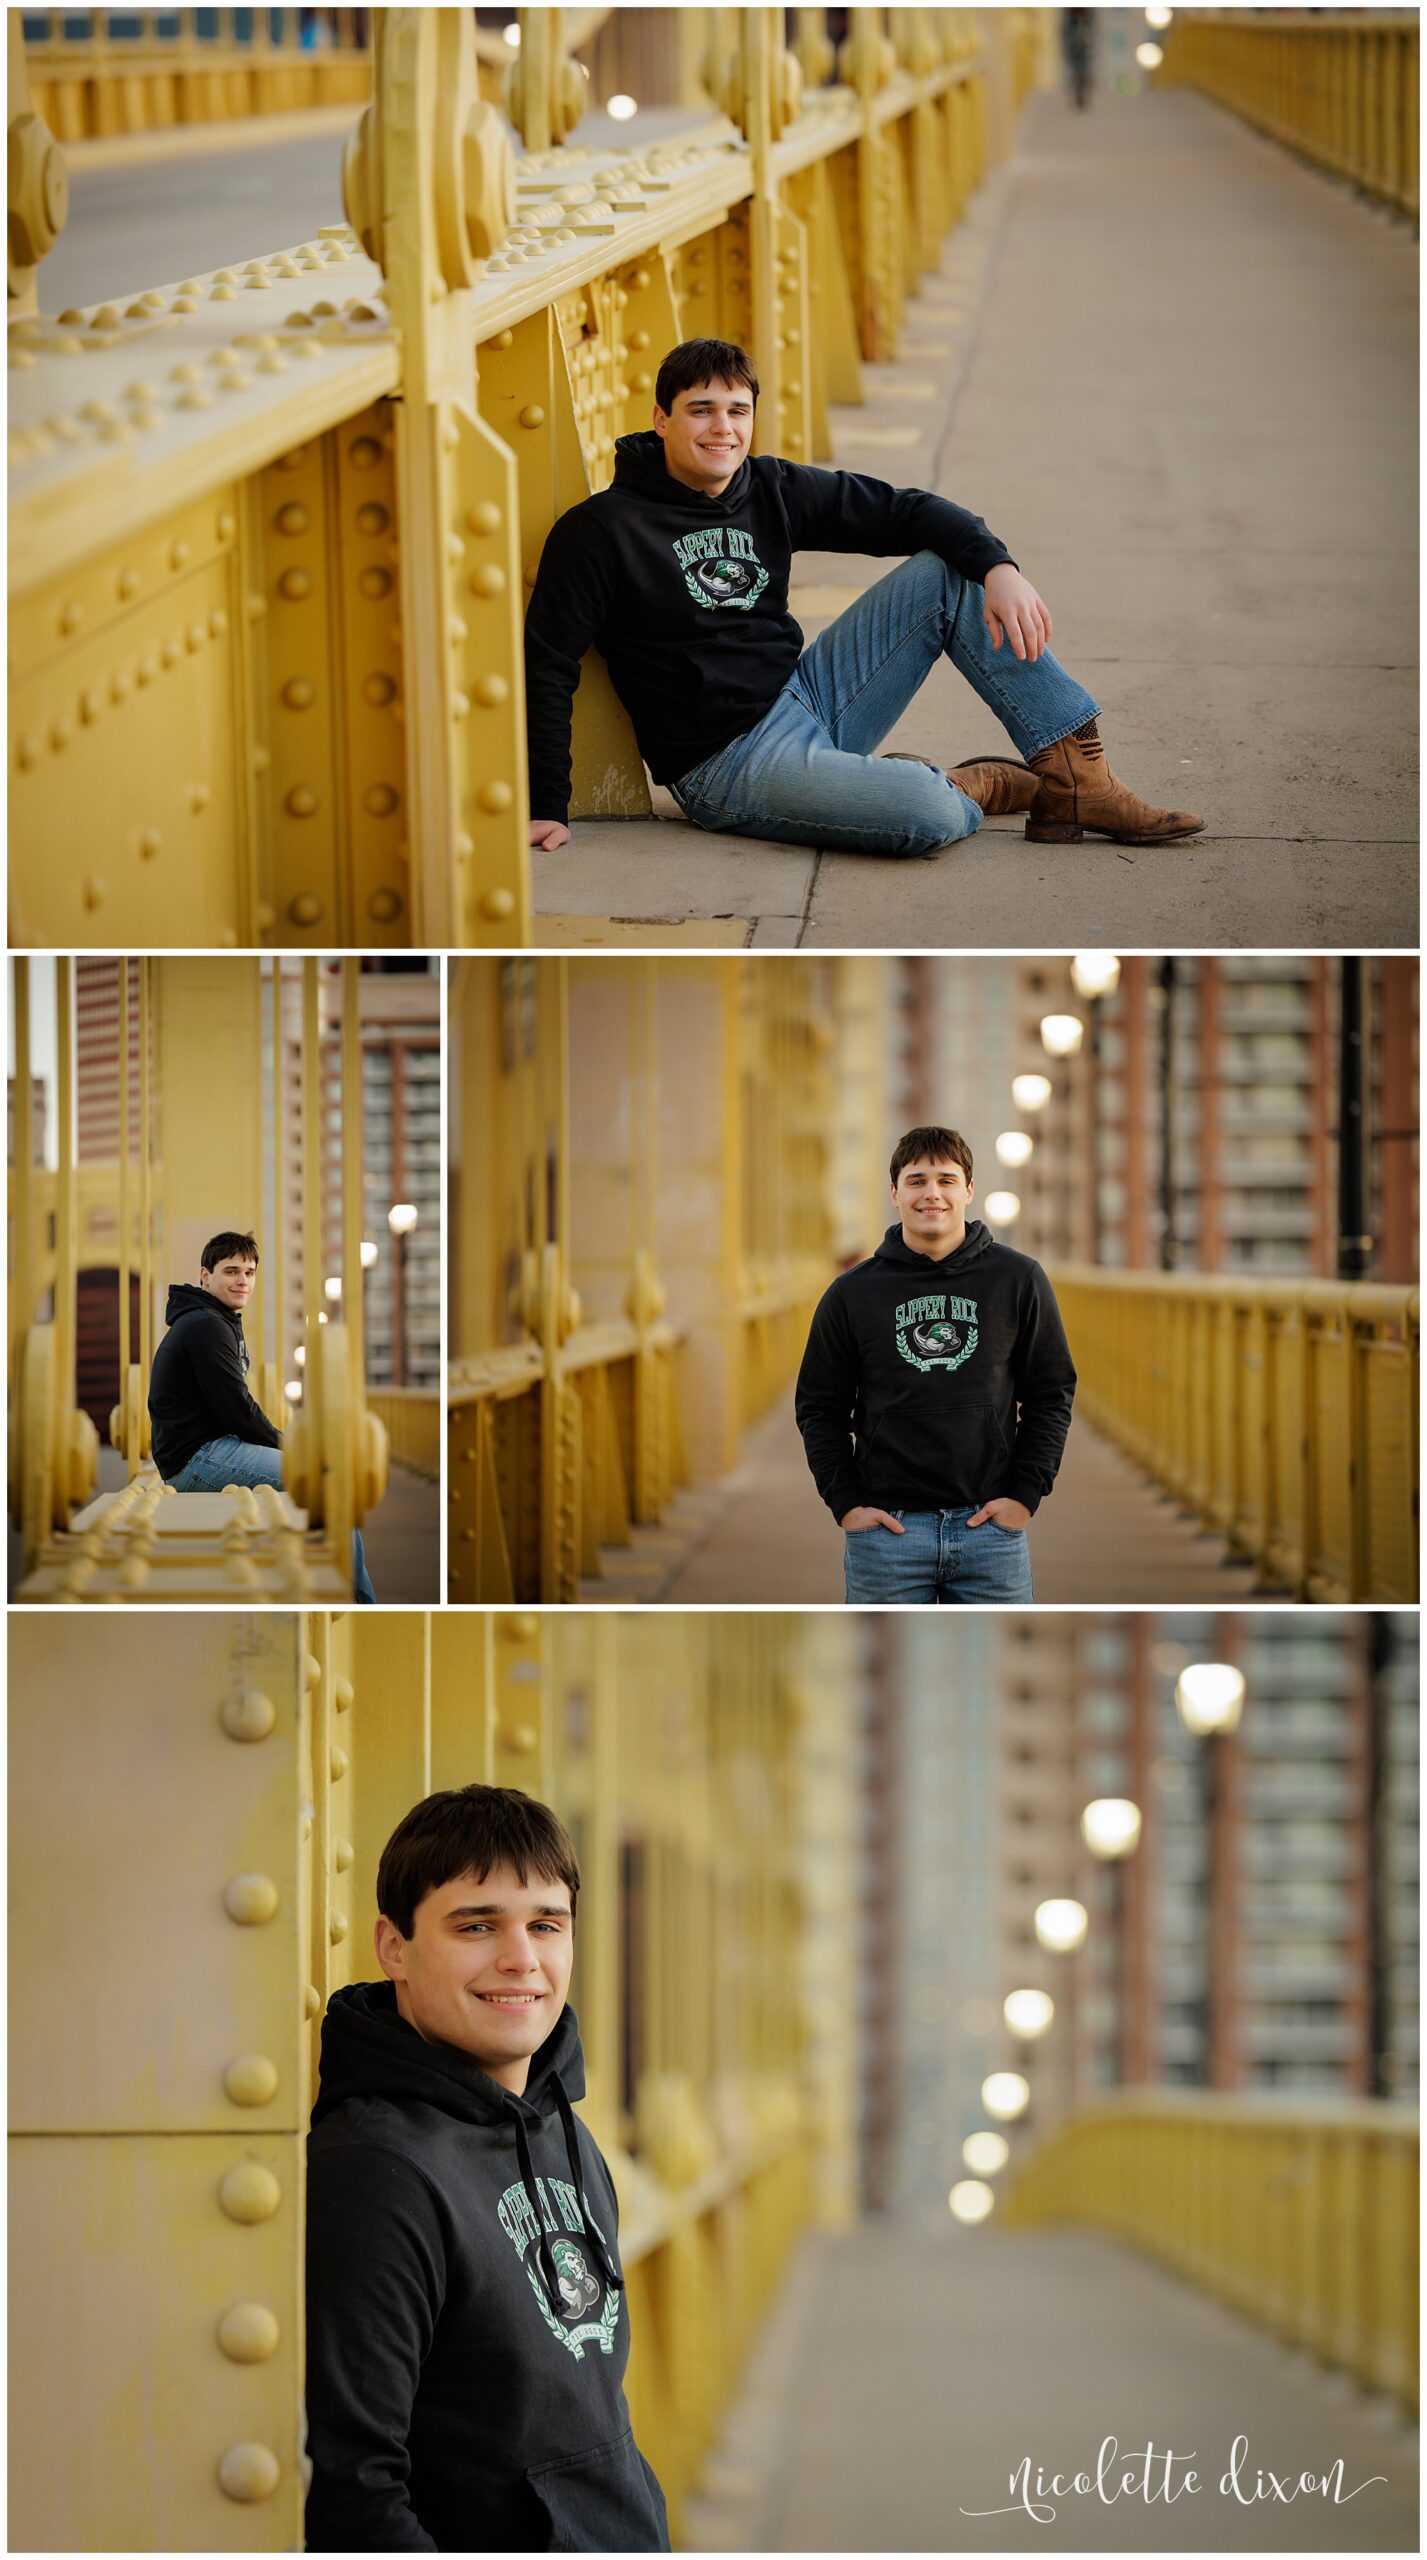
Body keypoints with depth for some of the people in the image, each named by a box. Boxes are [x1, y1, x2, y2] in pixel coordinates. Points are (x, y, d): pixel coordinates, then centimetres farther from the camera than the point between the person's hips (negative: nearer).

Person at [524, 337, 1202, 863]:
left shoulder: (772, 490, 5)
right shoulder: (600, 532, -12)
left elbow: (903, 512, 8)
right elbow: (547, 665, -12)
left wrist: (997, 568, -10)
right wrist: (546, 809, -19)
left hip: (804, 693, 7)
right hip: (728, 766, -7)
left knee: (947, 571, -2)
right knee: (929, 817, -32)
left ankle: (1080, 779, -3)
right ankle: (979, 786, 6)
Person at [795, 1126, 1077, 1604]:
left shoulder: (1018, 1279, 3)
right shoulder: (853, 1292, 5)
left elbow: (1053, 1393, 7)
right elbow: (819, 1406, 10)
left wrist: (1026, 1493, -2)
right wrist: (845, 1502, -1)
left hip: (990, 1524, 0)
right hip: (885, 1528, 0)